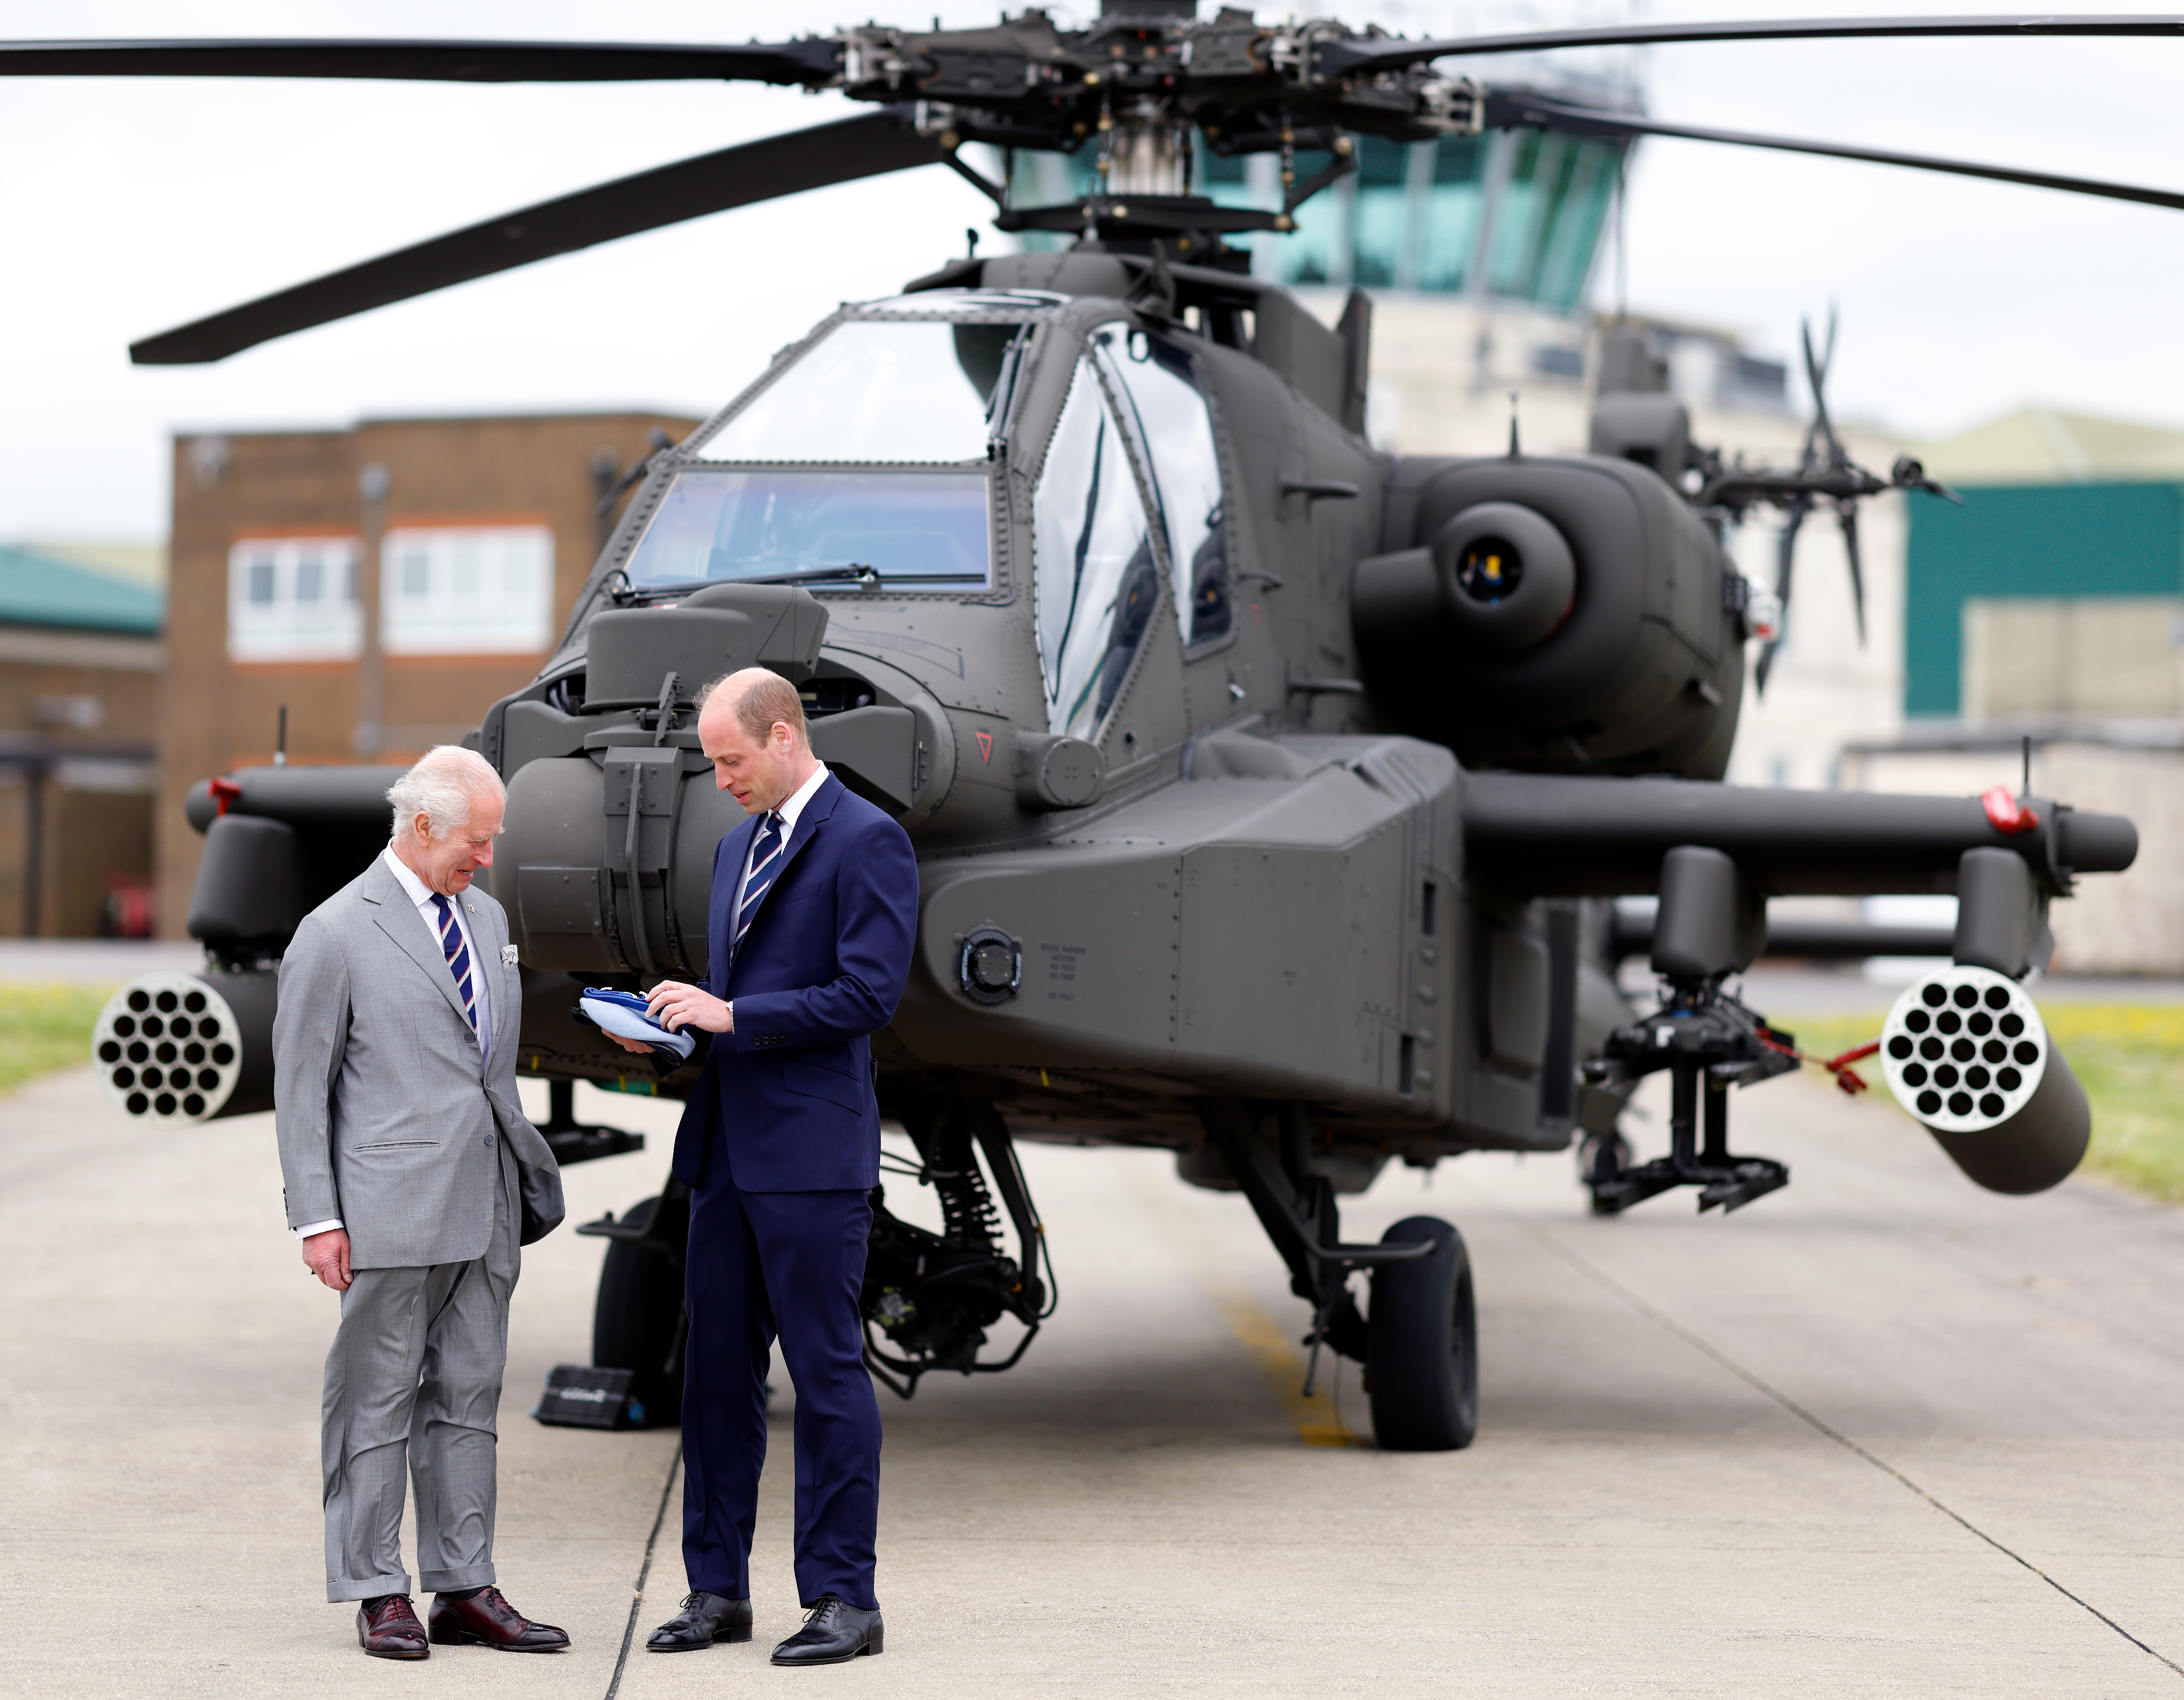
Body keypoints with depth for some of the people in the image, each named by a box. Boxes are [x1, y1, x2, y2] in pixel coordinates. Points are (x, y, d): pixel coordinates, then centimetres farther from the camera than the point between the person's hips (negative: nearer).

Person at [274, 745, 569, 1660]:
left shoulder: (486, 917, 15)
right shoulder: (337, 934, -5)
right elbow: (300, 1088, -6)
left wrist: (527, 1176, 19)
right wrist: (317, 1217, -11)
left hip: (485, 1209, 7)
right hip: (391, 1213, -7)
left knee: (468, 1398, 9)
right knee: (379, 1402, 1)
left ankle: (465, 1590, 13)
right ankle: (378, 1594, 8)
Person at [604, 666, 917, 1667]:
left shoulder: (866, 842, -8)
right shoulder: (739, 846, 19)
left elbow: (868, 995, -16)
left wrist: (731, 1014, -15)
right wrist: (678, 1020, 6)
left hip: (813, 1154, -8)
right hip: (727, 1150, 8)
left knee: (827, 1373, -3)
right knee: (716, 1370, 9)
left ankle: (844, 1598, 2)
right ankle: (718, 1590, 16)